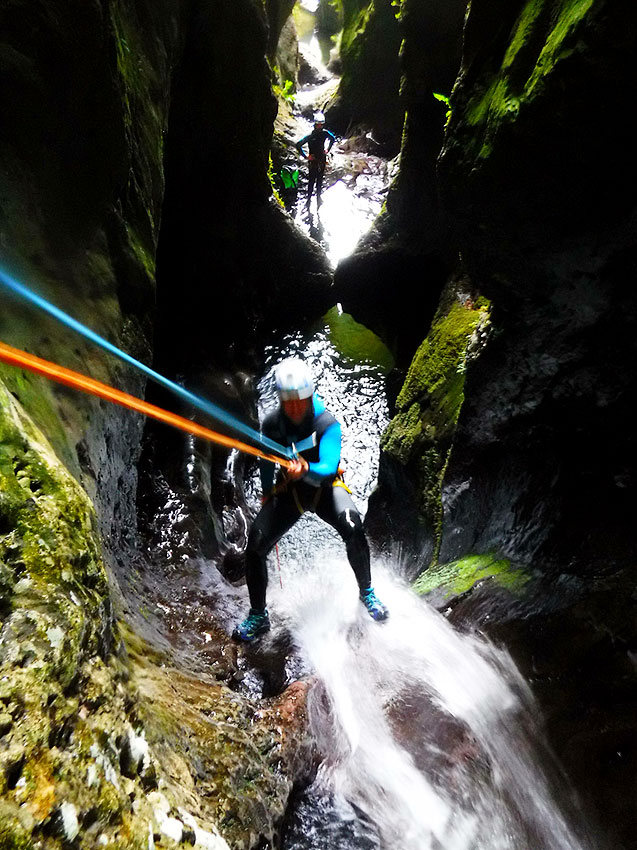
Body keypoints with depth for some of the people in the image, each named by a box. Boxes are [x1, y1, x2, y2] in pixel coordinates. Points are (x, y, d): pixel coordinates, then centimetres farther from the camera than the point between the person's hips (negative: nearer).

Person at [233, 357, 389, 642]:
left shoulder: (327, 423, -22)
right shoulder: (271, 424, -13)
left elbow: (328, 467, -36)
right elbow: (266, 462, 6)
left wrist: (306, 470, -57)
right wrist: (267, 496, 15)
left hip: (326, 485, -2)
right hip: (289, 490, 3)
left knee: (352, 528, -30)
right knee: (255, 545, -12)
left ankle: (366, 592, -2)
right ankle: (258, 615, 11)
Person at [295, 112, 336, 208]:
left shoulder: (325, 133, -9)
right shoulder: (310, 135, -15)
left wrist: (327, 149, 2)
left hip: (322, 160, 3)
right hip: (313, 160, -3)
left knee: (320, 179, 11)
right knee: (311, 180, 1)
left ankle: (318, 196, 23)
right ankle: (309, 198, 9)